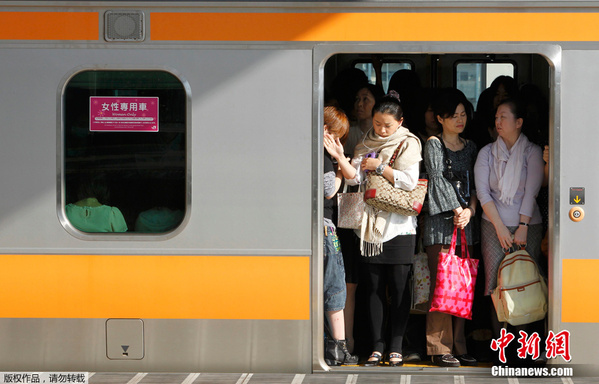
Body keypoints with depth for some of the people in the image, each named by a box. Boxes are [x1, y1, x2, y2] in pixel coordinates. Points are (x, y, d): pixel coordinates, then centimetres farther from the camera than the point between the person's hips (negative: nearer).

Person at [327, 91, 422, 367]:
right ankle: (377, 347, 8)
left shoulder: (407, 144, 2)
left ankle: (396, 347, 4)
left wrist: (378, 167, -8)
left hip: (399, 224, -3)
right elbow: (355, 178, 0)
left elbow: (409, 181, -9)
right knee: (373, 287, 4)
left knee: (398, 287, -2)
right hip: (370, 224, 3)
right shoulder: (366, 145, 12)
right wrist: (340, 158, -16)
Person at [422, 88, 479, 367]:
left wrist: (470, 210, -5)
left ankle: (458, 347, 9)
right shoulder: (433, 144, 2)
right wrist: (456, 210, -11)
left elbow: (474, 184, 12)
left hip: (464, 222, 5)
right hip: (440, 220, -5)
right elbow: (438, 179, -7)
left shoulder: (470, 147, 18)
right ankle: (439, 349, -5)